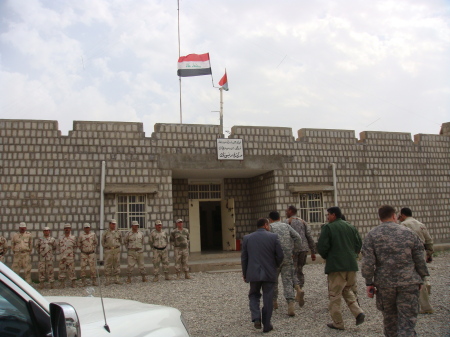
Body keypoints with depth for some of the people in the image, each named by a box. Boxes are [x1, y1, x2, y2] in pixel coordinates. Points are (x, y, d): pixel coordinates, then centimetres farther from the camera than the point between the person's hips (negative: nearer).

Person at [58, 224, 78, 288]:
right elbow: (59, 246, 11)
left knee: (72, 270, 0)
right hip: (62, 258, 2)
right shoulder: (61, 238, 7)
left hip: (71, 257, -2)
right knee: (62, 270, 4)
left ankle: (73, 283, 9)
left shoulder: (73, 238, 3)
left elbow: (75, 246, 10)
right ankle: (62, 283, 14)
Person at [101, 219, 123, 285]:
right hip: (108, 251, -2)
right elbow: (103, 242, 9)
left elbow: (120, 241, 20)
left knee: (117, 265, 4)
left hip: (116, 250, 2)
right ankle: (108, 280, 5)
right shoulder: (106, 232, 1)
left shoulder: (118, 232, 8)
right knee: (108, 266, -1)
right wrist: (106, 248, 5)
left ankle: (117, 279, 9)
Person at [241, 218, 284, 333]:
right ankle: (266, 325, 15)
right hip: (269, 273, -1)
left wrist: (245, 273, 14)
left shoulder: (247, 238, 0)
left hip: (253, 273, 1)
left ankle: (256, 318, 0)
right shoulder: (273, 237, -5)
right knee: (268, 299, 9)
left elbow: (244, 258, 4)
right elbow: (280, 255, -4)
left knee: (254, 295, 17)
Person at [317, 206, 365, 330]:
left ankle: (338, 323, 9)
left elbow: (322, 246, -12)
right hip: (352, 265, 6)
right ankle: (358, 312, 4)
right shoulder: (351, 227, 10)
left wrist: (326, 257, 7)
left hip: (336, 265, -6)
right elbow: (359, 244, 12)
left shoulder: (328, 227, -8)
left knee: (334, 294, 4)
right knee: (347, 290, 22)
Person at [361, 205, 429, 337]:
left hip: (384, 283, 0)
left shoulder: (372, 235, -2)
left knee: (389, 317, 17)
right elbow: (420, 259, 5)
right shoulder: (408, 233, 2)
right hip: (409, 283, 0)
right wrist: (420, 279, 17)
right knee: (407, 320, 1)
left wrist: (369, 283, -1)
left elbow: (367, 262, -8)